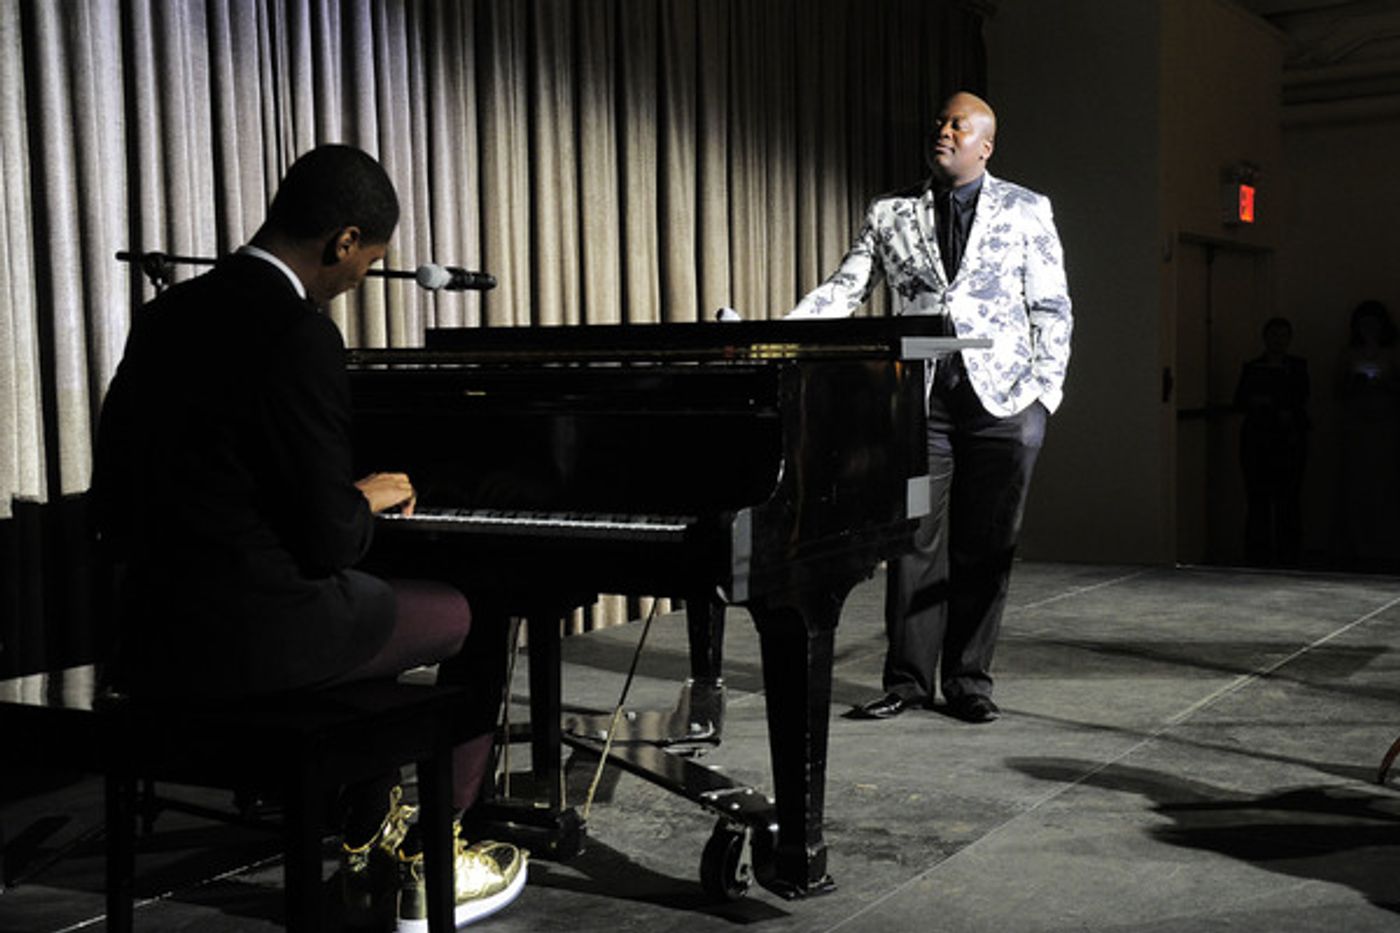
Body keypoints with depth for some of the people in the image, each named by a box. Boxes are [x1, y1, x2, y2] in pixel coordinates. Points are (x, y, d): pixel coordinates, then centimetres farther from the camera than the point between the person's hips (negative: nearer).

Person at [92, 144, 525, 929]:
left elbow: (116, 510, 14)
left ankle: (373, 842, 38)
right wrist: (371, 501, 5)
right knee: (475, 620, 14)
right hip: (249, 636, -8)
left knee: (361, 616, 33)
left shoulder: (166, 317, 7)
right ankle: (424, 870, 22)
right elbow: (327, 538, -19)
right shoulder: (299, 336, -18)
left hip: (154, 637, 8)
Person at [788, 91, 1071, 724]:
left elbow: (1051, 308, 6)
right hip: (919, 399, 1)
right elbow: (842, 292, 6)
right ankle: (908, 679, 11)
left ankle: (968, 681, 14)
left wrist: (1045, 394, -4)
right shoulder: (890, 215, 10)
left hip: (1000, 399, -1)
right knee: (915, 543, 1)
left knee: (985, 548, 3)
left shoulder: (1025, 211, 7)